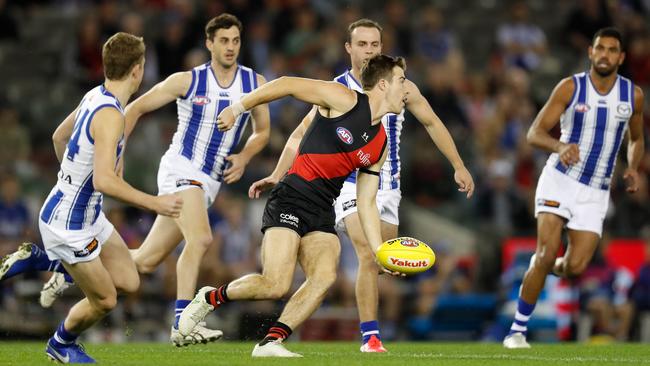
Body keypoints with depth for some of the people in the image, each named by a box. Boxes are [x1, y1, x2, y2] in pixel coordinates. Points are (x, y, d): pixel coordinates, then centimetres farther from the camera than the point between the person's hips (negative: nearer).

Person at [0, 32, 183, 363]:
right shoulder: (110, 115, -27)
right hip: (68, 224, -9)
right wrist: (155, 203, -28)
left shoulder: (94, 97, 2)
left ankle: (38, 258, 18)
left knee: (129, 282, 11)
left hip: (89, 215, 9)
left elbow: (59, 137, 19)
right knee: (104, 301, 4)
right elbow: (104, 181, -35)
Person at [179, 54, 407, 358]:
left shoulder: (380, 144, 15)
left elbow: (366, 203, 17)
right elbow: (286, 85, -2)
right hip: (291, 199, -6)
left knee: (325, 275, -21)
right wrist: (238, 108, -4)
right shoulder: (344, 100, -5)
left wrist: (380, 252, 7)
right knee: (275, 284, -18)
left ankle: (270, 342, -18)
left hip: (322, 213, 7)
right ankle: (211, 298, 8)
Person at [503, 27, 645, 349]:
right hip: (560, 179, -3)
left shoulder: (633, 95, 2)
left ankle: (548, 267, 30)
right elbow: (534, 133, -9)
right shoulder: (570, 87, -6)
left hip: (596, 192, 3)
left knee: (575, 267, -8)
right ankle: (517, 331, -5)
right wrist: (560, 146, -30)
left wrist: (633, 168, -2)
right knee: (547, 253, -16)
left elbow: (636, 139, 19)